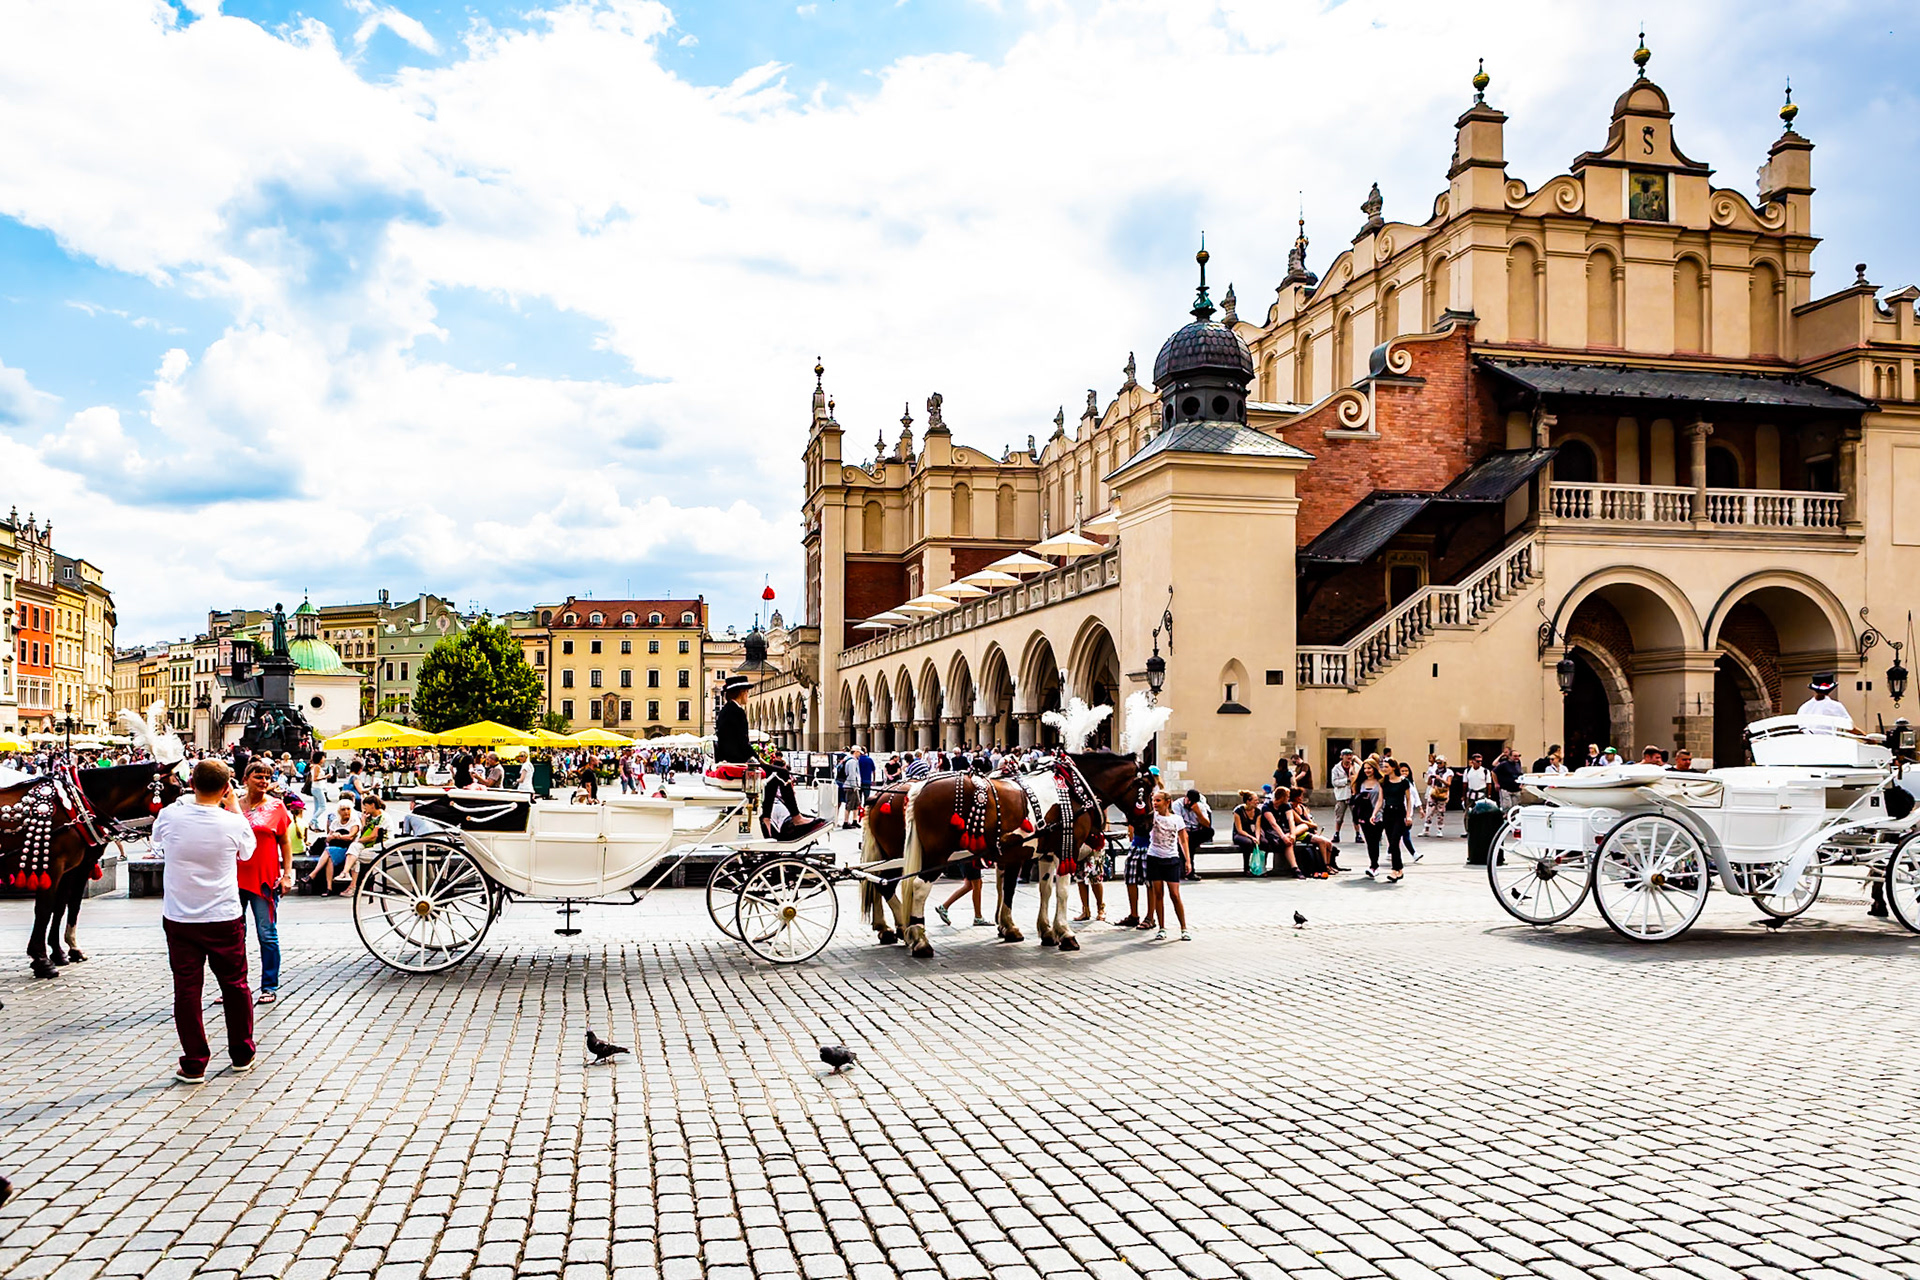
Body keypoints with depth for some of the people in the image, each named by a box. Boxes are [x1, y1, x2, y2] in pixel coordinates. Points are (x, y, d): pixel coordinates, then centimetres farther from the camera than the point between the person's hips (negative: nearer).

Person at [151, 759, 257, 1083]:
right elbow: (248, 850, 10)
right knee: (235, 985, 14)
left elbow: (157, 839, 15)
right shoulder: (232, 824, -13)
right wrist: (233, 805, 11)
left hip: (178, 919, 1)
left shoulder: (170, 816, -10)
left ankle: (193, 1064, 8)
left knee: (186, 989, 6)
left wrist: (189, 798, 19)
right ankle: (242, 1054, 26)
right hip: (224, 919, -1)